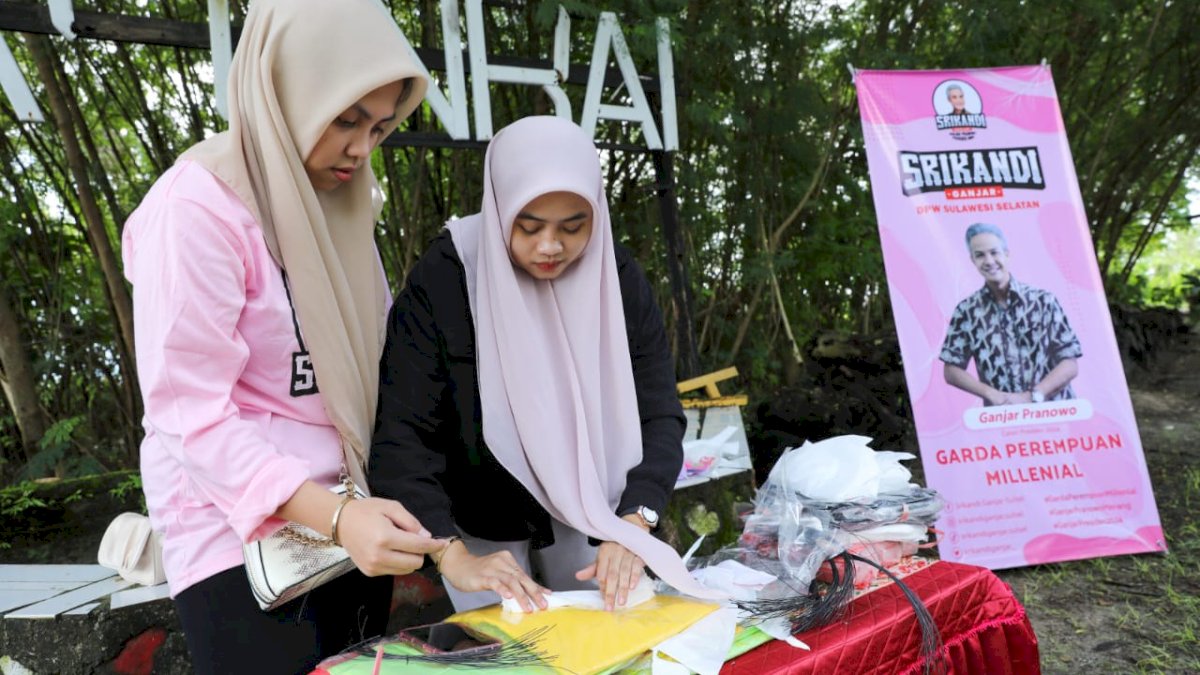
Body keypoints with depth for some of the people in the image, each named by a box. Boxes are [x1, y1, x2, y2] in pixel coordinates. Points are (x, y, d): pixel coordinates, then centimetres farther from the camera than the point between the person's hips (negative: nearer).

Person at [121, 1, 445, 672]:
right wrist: (335, 515, -30)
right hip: (245, 538, -6)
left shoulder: (339, 203, 9)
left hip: (353, 524, 7)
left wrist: (374, 514, 4)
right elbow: (190, 414, -19)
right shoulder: (197, 209, -15)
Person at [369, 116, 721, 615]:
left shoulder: (619, 279, -13)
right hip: (479, 520, -3)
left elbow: (658, 416, -14)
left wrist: (632, 525, -29)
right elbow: (401, 435, -25)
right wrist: (453, 556, -36)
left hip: (584, 512, 3)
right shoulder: (441, 281, -22)